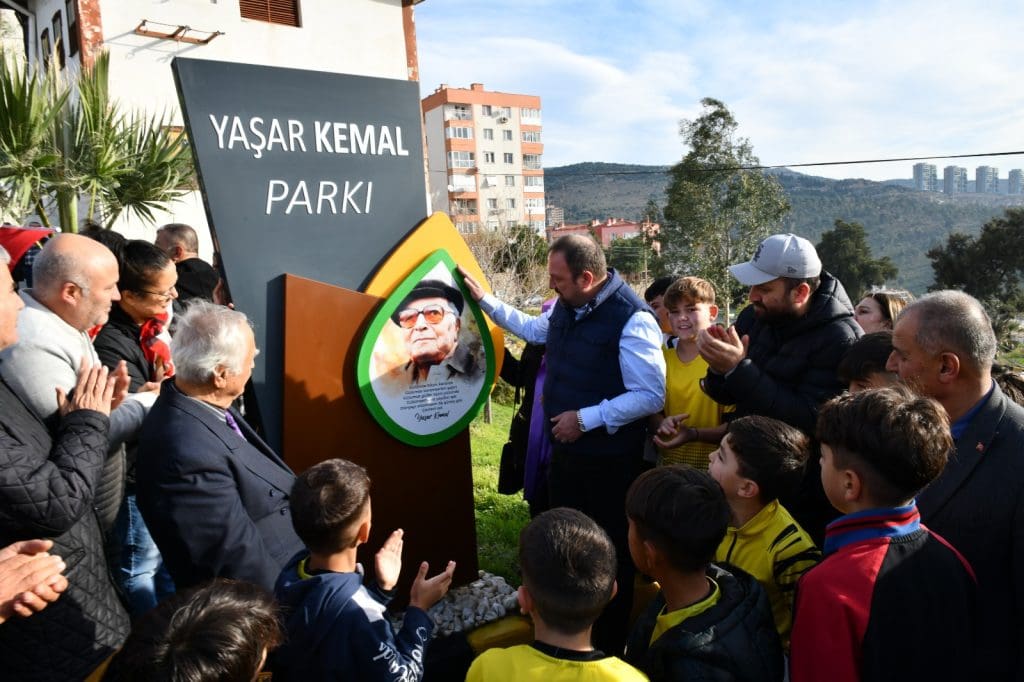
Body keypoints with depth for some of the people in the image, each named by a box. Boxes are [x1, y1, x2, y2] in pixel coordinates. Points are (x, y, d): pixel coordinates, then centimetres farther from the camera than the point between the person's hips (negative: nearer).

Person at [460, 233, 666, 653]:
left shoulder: (632, 319, -24)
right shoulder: (565, 306, 2)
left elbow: (651, 396, -24)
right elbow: (533, 329, 24)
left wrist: (586, 419, -24)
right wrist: (484, 299, 20)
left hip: (610, 460, -8)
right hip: (564, 449, 8)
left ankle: (609, 646, 33)